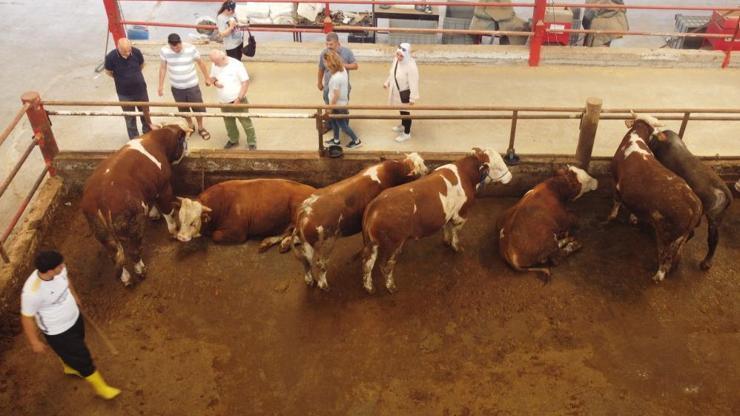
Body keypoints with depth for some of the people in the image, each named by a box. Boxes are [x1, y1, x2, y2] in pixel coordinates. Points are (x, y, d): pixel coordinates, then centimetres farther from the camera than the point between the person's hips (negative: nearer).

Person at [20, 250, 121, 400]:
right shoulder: (32, 292, -39)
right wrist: (35, 342, -11)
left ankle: (69, 367, 67)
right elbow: (27, 318, -23)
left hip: (74, 317, 7)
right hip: (58, 332, -7)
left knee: (72, 351, 34)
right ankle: (100, 387, 35)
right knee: (82, 359, 11)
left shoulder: (59, 270, -21)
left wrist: (73, 294, 24)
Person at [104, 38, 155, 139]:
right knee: (129, 117, 13)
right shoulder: (111, 57, -24)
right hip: (124, 93, -2)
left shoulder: (136, 52, -19)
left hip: (140, 89, 2)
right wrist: (120, 78, 4)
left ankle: (148, 133, 45)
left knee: (145, 112, 20)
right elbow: (108, 72, -5)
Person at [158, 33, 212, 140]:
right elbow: (163, 68, -3)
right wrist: (161, 85, -1)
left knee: (198, 108, 9)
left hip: (192, 85, -1)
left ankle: (200, 128, 35)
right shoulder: (164, 51, -16)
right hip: (176, 87, 2)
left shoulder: (191, 49, -20)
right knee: (183, 109, 19)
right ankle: (190, 126, 46)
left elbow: (200, 63, -5)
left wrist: (207, 78, 3)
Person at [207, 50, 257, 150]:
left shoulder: (236, 64, -20)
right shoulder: (214, 65, -5)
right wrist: (215, 82, -13)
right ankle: (233, 140, 43)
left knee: (246, 122, 5)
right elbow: (212, 77, 12)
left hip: (238, 100, -5)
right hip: (223, 102, 5)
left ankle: (252, 143, 21)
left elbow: (245, 82, -18)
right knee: (229, 123, 22)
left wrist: (239, 98, -21)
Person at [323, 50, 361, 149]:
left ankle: (356, 141, 25)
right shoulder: (343, 69, -7)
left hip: (338, 105, -9)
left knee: (342, 125, 11)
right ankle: (336, 140, 42)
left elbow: (336, 95, -27)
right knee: (334, 121, 25)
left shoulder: (335, 78, -33)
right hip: (343, 102, 9)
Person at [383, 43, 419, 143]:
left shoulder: (411, 66, -32)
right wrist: (387, 82, 21)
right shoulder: (396, 59, -9)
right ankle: (403, 125, 55)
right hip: (396, 91, 8)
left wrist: (412, 98, -26)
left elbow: (413, 83, -28)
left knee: (405, 111, 9)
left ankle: (407, 133, 29)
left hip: (405, 92, -8)